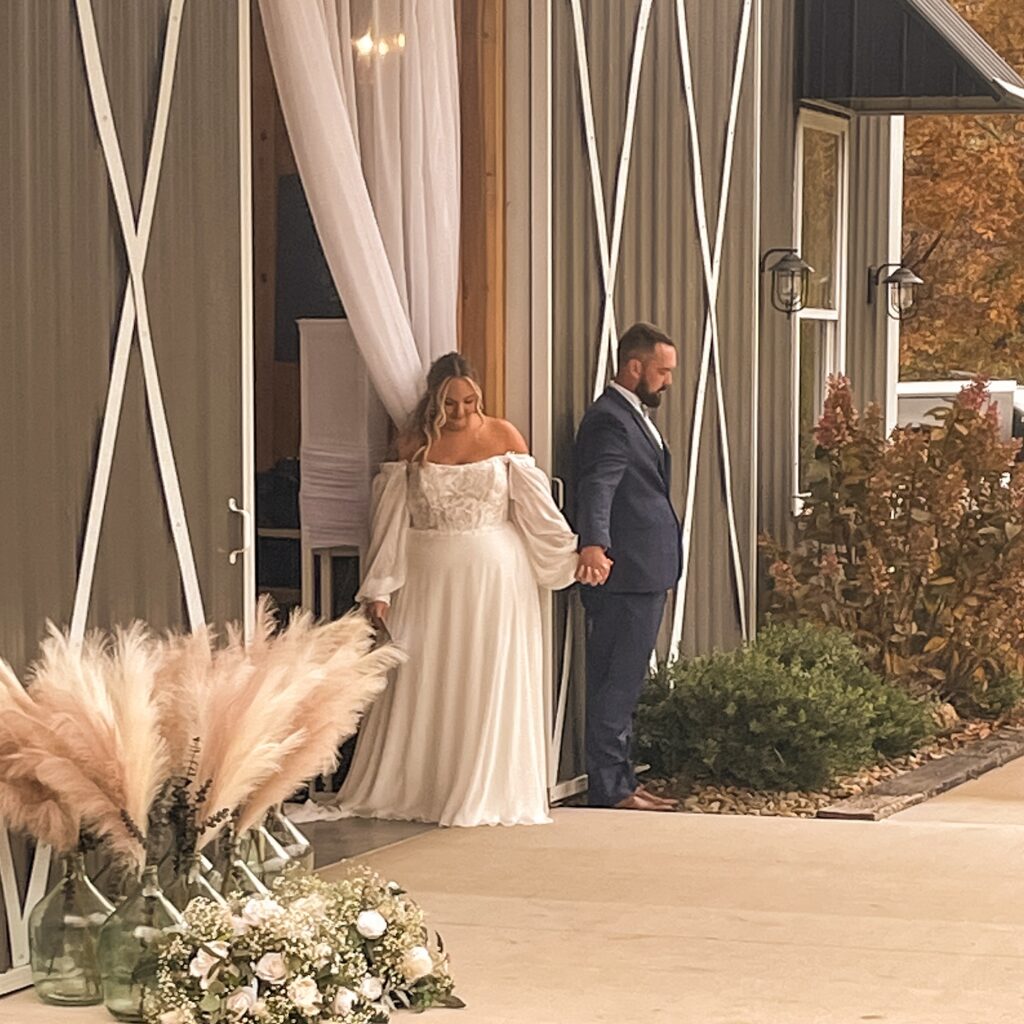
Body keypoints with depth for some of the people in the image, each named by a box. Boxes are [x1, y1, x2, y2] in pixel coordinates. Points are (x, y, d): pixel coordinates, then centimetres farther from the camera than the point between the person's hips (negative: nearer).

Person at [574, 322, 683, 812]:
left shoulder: (633, 416, 19)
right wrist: (593, 545, -47)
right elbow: (597, 488, -31)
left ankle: (620, 781, 22)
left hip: (645, 574, 11)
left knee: (622, 683, 15)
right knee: (616, 682, -7)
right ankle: (609, 789, -3)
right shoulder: (609, 420, -15)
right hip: (624, 573, -11)